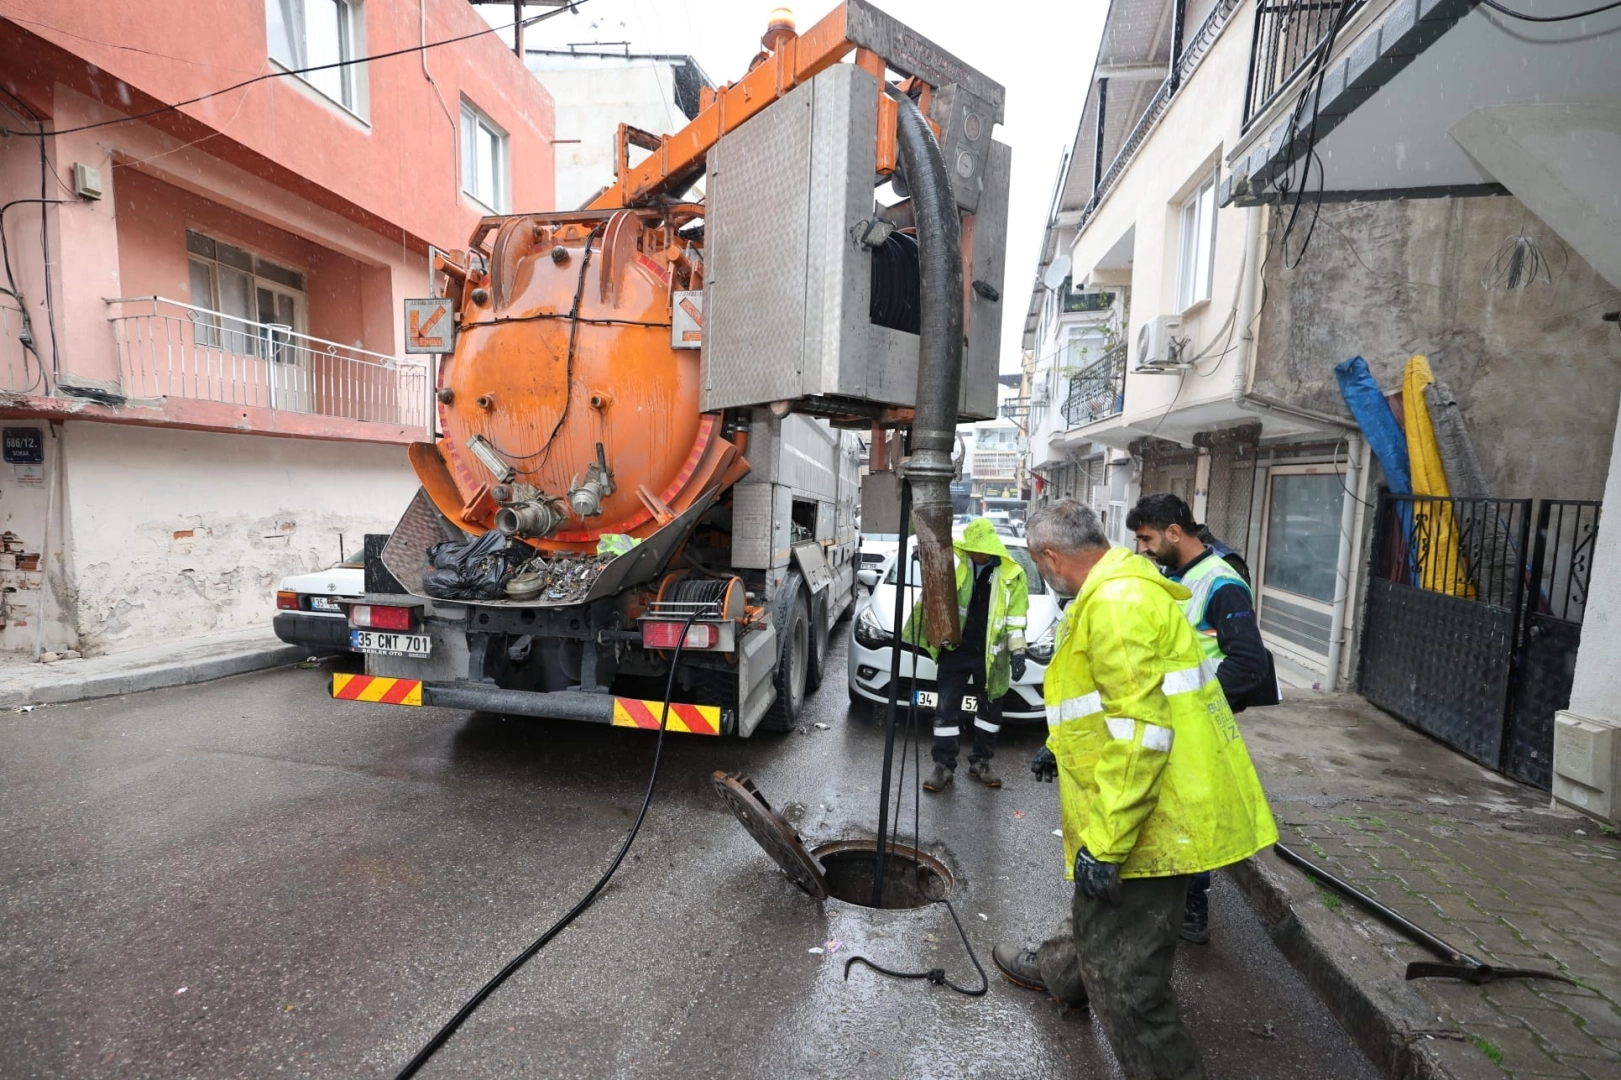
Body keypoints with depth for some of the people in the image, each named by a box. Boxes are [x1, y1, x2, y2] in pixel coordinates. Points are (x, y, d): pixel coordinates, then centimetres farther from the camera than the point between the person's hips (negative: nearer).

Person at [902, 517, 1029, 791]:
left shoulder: (1012, 574, -5)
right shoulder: (954, 566, -3)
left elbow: (1016, 616, -1)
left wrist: (1017, 651, -6)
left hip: (990, 654, 0)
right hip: (955, 649, 0)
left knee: (990, 709, 14)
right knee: (946, 709, 2)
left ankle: (980, 762, 31)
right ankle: (944, 766, 14)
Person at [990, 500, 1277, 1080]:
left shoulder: (1116, 602, -23)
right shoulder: (1117, 590, 12)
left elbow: (1139, 731, -28)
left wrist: (1104, 842, -24)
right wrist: (1061, 746, 33)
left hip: (1146, 817, -11)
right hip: (1164, 808, 11)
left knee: (1122, 973, -1)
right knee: (1098, 915, 32)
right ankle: (1058, 971, 54)